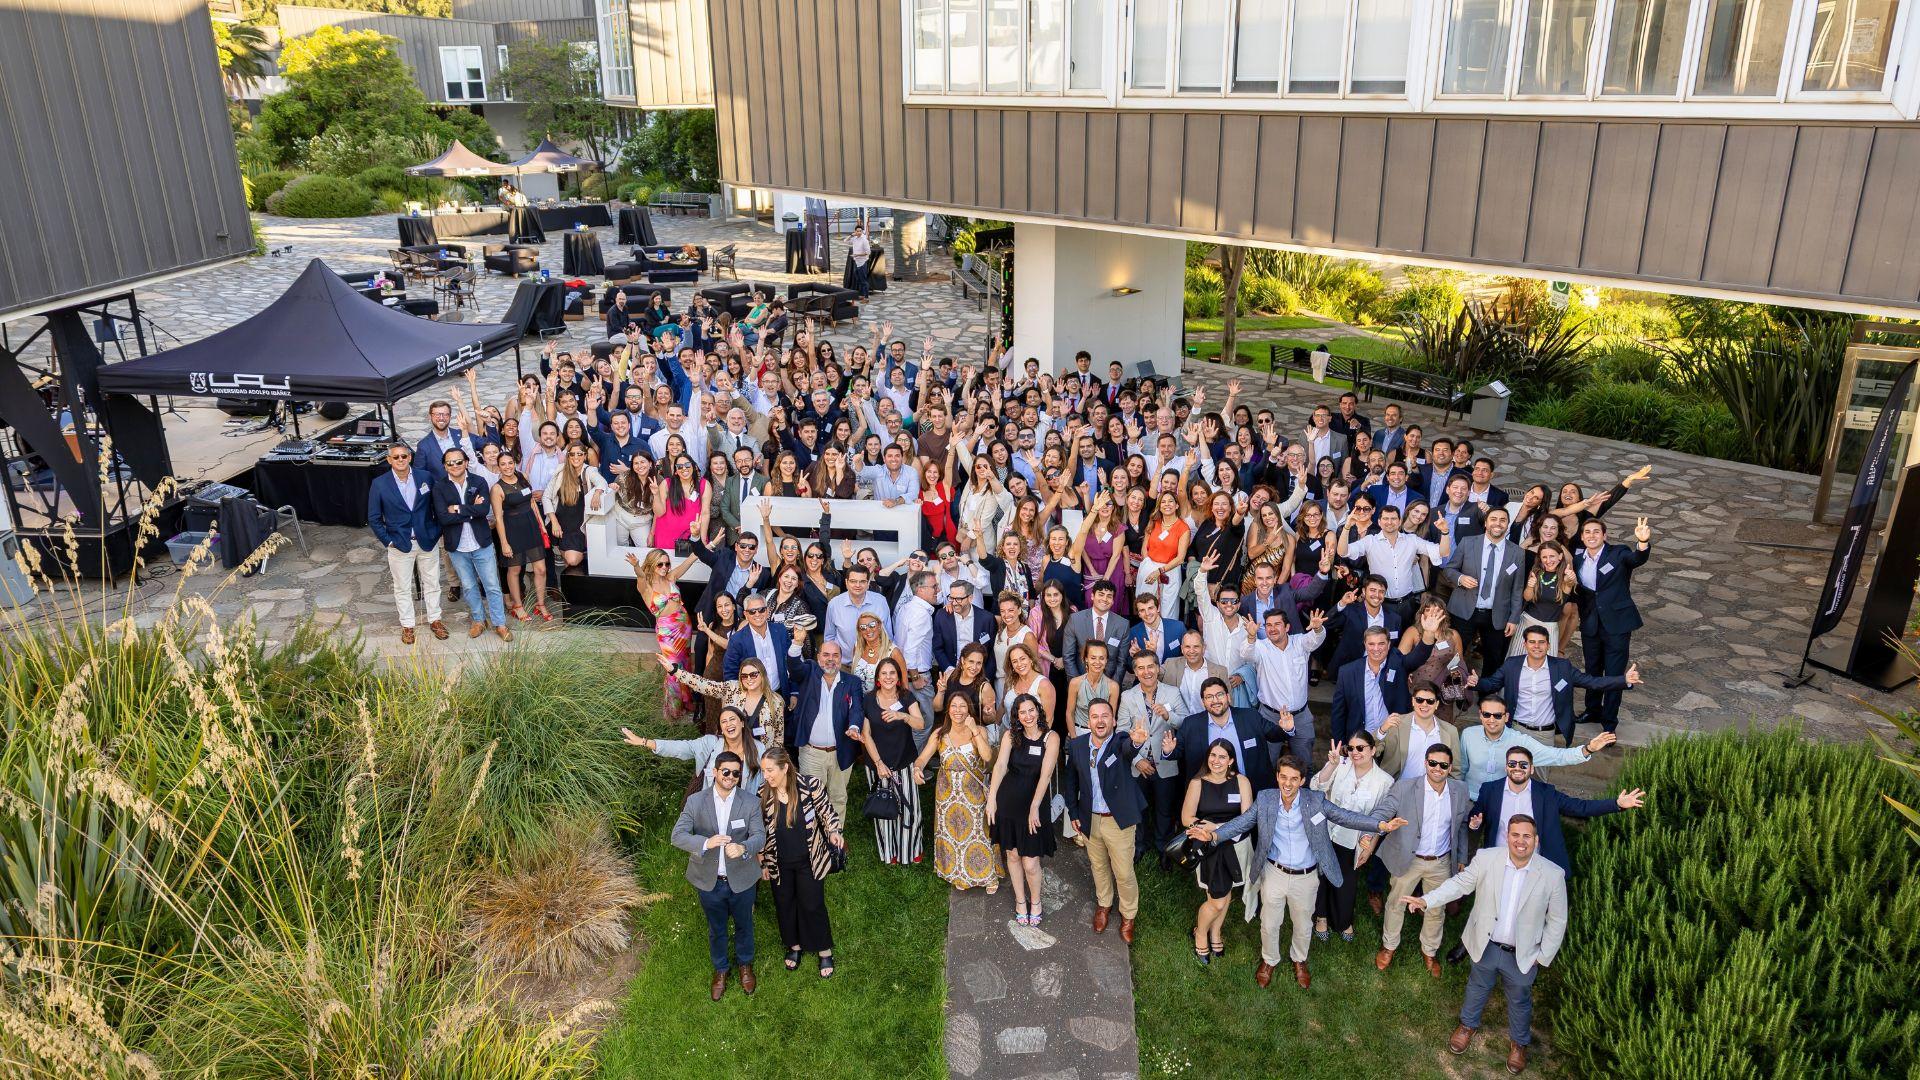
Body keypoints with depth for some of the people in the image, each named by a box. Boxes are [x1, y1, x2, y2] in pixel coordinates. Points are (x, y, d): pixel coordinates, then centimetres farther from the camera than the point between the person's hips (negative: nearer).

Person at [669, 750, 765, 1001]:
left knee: (744, 925, 22)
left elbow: (760, 836, -19)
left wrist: (743, 848, -43)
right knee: (716, 929, 22)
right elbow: (678, 835, -19)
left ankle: (745, 964, 50)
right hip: (709, 881, 0)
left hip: (741, 880, 0)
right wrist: (706, 843, -38)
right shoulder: (695, 801, -14)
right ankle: (720, 969, 48)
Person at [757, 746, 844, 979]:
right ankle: (794, 945, 43)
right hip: (779, 864, 2)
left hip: (810, 861, -2)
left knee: (813, 906, 9)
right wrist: (762, 863, 4)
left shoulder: (810, 785, -20)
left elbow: (827, 811, -3)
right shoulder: (762, 795, -13)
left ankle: (824, 951, 30)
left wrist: (833, 832, -20)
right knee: (784, 905, 18)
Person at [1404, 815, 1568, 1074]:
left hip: (1523, 955, -1)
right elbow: (1460, 883, -9)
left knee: (1519, 1000, 24)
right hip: (1485, 946, 1)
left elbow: (1557, 920, -8)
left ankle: (1518, 1042, 52)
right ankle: (1468, 1025, 55)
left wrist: (1543, 956, -6)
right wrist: (1426, 900, -21)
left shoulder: (1553, 875, -20)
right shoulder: (1486, 859, -19)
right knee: (1477, 988, 27)